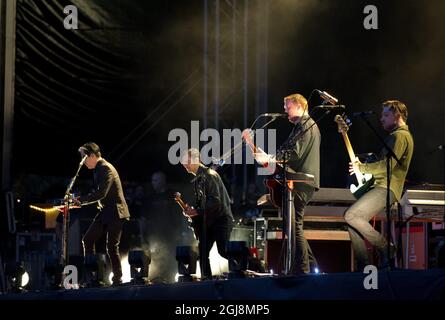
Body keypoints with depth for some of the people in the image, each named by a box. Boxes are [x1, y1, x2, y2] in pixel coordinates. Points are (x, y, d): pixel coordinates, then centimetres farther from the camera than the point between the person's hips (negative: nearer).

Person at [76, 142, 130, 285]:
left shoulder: (106, 169, -17)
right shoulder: (99, 169, 13)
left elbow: (101, 193, -26)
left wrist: (81, 200, -23)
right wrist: (82, 200, 11)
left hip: (115, 213, -10)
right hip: (105, 212, 10)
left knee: (112, 247, -8)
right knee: (87, 240, 4)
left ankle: (117, 279, 0)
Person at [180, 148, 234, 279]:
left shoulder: (210, 175, -14)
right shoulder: (197, 179, 14)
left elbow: (215, 201, -22)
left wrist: (197, 211, -21)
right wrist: (192, 210, 4)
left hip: (220, 219, -9)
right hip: (208, 221, 9)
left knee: (223, 251, -13)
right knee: (202, 251, 3)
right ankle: (206, 278, 5)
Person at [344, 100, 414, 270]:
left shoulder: (400, 136, -10)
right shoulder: (396, 135, 25)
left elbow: (388, 165, -21)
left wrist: (361, 168, -10)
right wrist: (363, 165, 19)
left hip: (386, 188, -11)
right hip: (381, 187, 11)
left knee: (351, 215, -22)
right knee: (354, 221, 2)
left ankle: (385, 248, -14)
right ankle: (364, 267, 0)